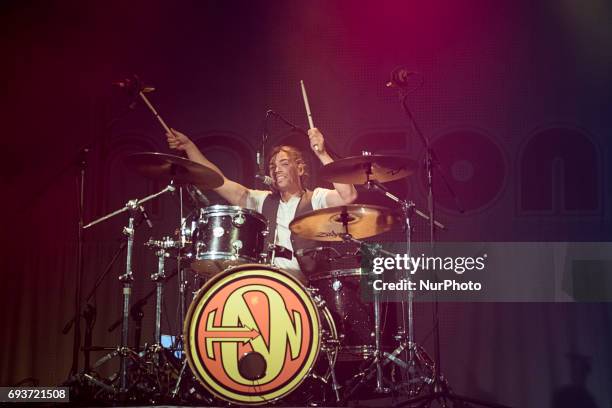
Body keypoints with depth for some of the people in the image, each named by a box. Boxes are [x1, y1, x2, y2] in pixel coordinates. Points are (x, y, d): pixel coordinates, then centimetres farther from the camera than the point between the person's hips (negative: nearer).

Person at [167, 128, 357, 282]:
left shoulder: (316, 199, 8)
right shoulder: (264, 201, 21)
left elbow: (348, 196, -12)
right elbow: (220, 183, 17)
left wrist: (322, 154, -17)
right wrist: (189, 146, 11)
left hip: (304, 285, -4)